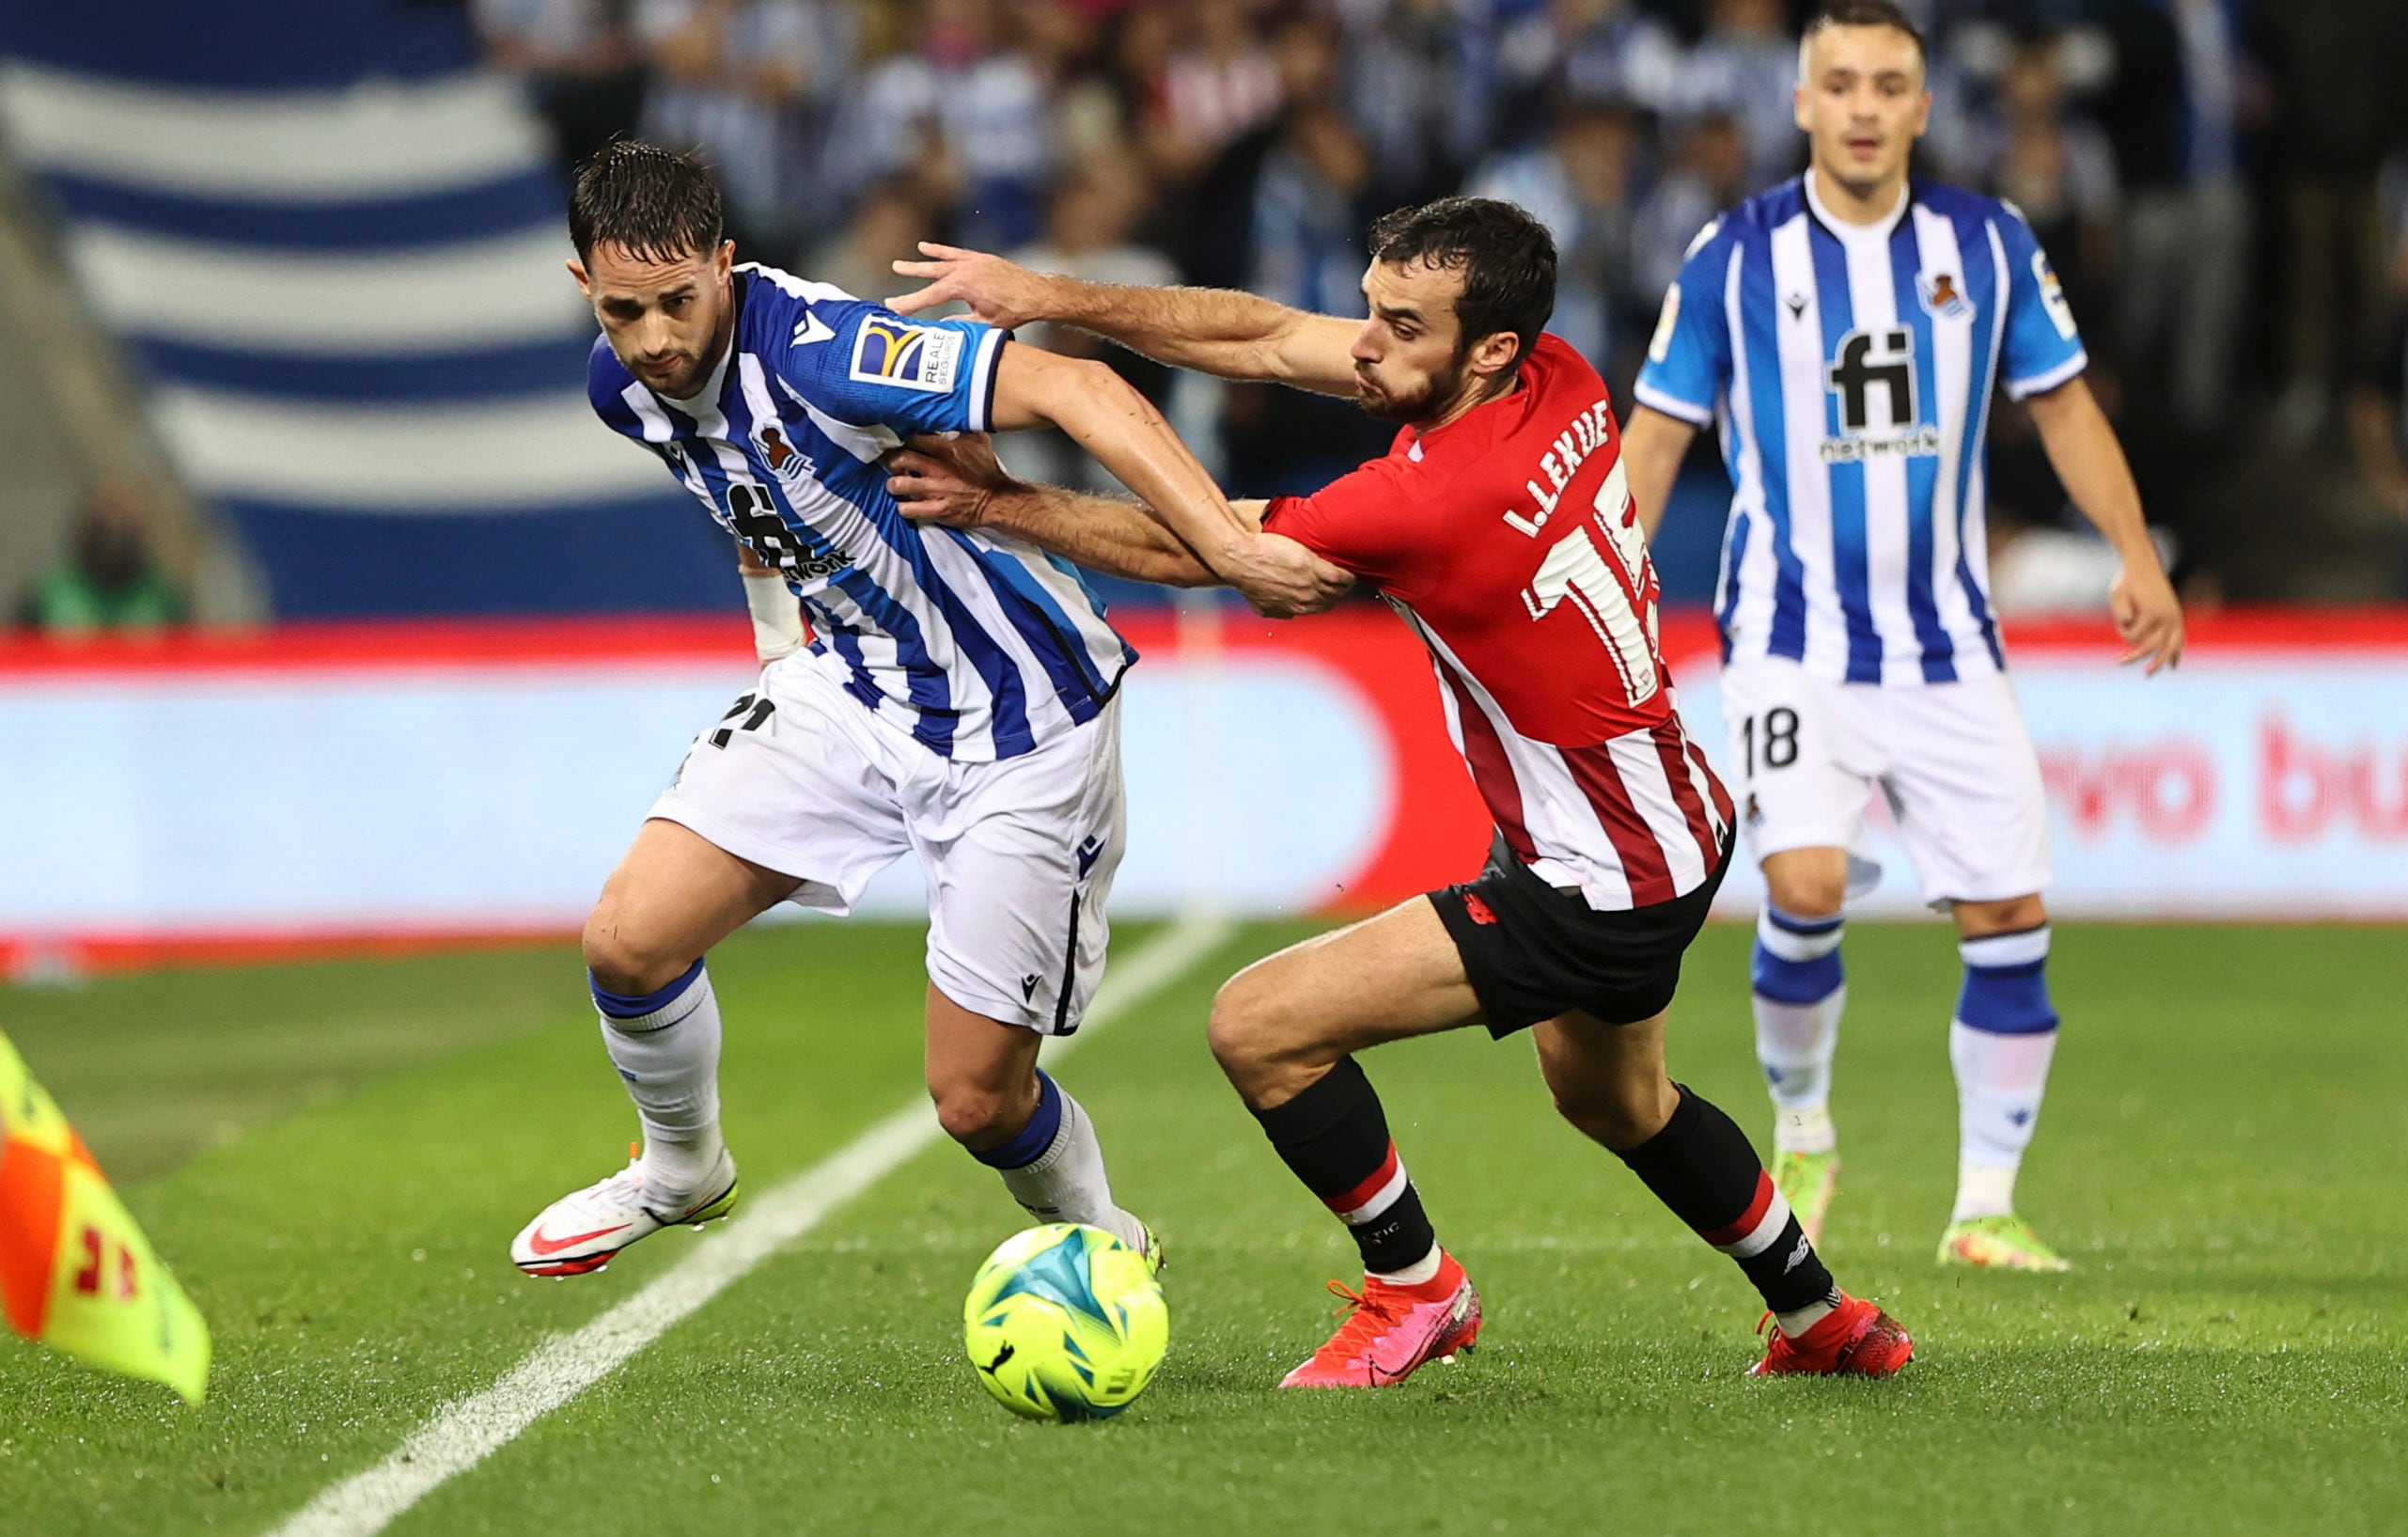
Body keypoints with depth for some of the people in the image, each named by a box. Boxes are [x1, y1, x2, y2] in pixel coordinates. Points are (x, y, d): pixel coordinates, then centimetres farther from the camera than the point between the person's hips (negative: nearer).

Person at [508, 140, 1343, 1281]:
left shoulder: (814, 348, -31)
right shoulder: (625, 386, -6)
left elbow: (1070, 389, -40)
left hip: (1017, 725, -6)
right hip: (853, 689, 6)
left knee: (975, 1097, -5)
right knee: (629, 940, -8)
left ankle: (1099, 1243, 29)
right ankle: (679, 1167, 23)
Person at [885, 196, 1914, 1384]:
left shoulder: (1438, 499, -31)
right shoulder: (1562, 385, -7)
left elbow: (1202, 550, -17)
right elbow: (1269, 339, -2)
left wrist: (1001, 505, -7)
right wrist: (1052, 298, -8)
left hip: (1596, 891, -10)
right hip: (1677, 828, 10)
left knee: (1260, 1027, -9)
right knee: (1612, 1099, 34)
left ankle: (1412, 1286, 11)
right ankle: (1823, 1320, 51)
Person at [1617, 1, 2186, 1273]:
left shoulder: (1988, 245, 2)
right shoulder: (1737, 257, -4)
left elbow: (2062, 404, 10)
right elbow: (1658, 430, 3)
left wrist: (2136, 556, -1)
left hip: (1946, 646, 3)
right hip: (1793, 636, -3)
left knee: (2009, 913, -2)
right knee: (1805, 887, -21)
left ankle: (1986, 1205, 11)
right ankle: (1800, 1134, 6)